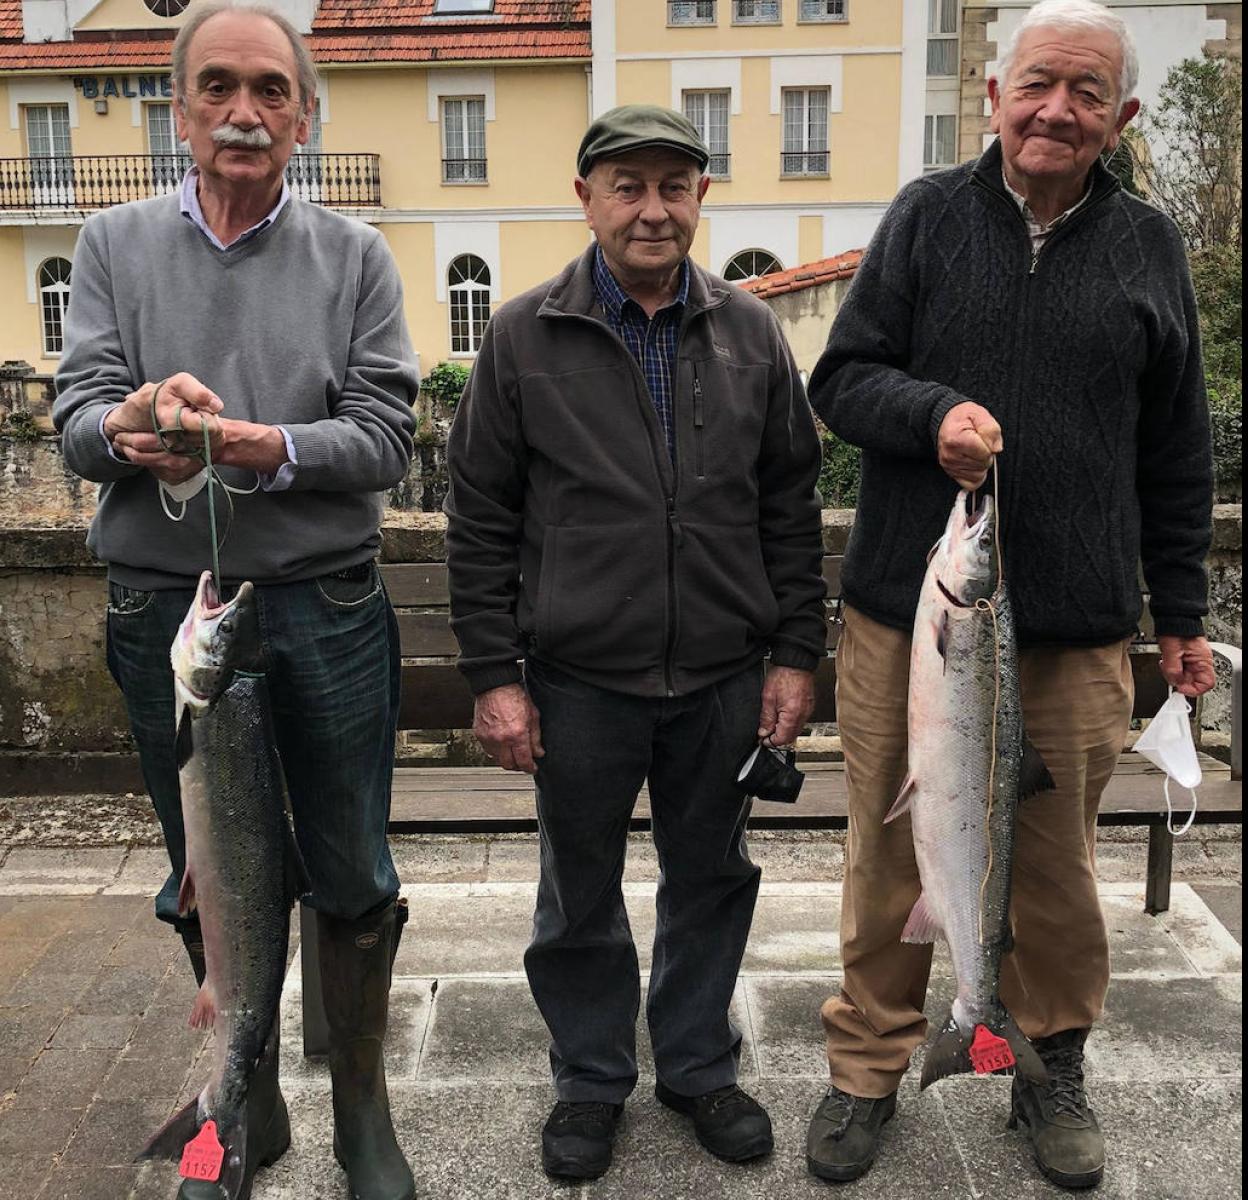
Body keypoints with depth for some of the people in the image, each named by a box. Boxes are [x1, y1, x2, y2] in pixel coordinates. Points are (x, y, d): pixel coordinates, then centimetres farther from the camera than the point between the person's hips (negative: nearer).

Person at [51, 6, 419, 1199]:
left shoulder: (354, 255, 4)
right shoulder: (116, 242, 7)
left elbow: (386, 436, -5)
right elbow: (75, 415, -2)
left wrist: (271, 449, -23)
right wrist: (127, 427, -25)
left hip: (325, 609, -1)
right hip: (166, 610, 1)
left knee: (351, 879, 9)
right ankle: (250, 1101, 37)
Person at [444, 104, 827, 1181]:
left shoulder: (751, 334, 3)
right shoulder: (525, 338, -3)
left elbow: (791, 506, 7)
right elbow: (481, 520, -2)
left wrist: (796, 653, 2)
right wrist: (495, 674, -6)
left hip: (723, 679, 2)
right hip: (579, 680, -2)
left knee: (711, 881, 16)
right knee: (581, 899, 13)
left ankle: (699, 1065, 38)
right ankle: (591, 1078, 35)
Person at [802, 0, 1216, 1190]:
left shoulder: (1148, 246, 9)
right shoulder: (927, 215, 4)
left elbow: (1174, 455, 13)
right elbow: (840, 378, 3)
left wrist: (1181, 614, 13)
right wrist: (932, 411, -18)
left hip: (1073, 635, 1)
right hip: (905, 615, -1)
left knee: (1057, 870, 12)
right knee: (889, 862, 9)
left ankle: (1052, 1072, 35)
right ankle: (867, 1070, 29)